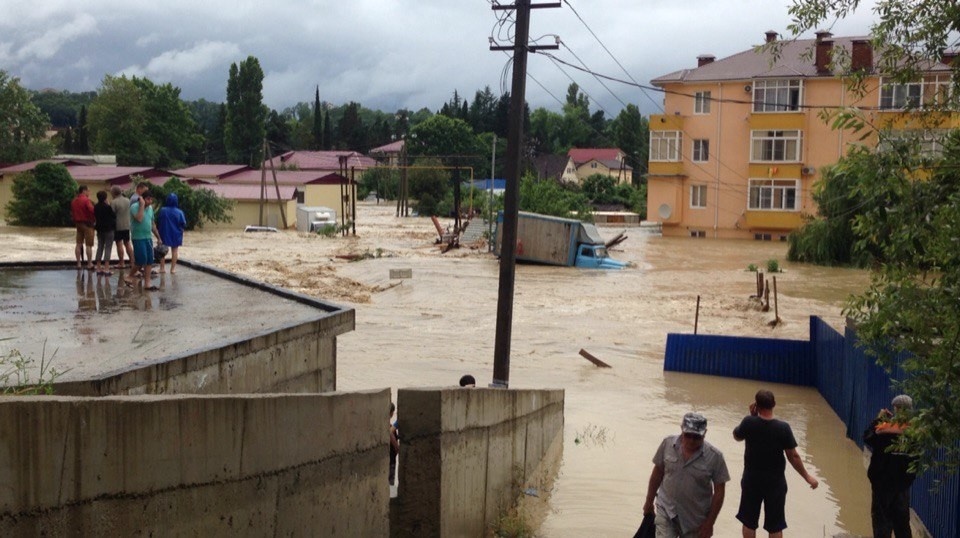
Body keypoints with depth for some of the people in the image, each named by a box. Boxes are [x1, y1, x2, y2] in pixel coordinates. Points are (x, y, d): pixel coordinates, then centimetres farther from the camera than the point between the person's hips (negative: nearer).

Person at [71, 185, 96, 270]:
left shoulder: (74, 201, 9)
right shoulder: (86, 200, -15)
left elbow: (72, 213, 16)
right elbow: (92, 210, -25)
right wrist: (94, 219, -11)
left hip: (78, 224, 7)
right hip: (87, 223, -7)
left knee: (79, 244, 11)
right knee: (89, 245, -2)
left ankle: (79, 263, 13)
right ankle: (89, 264, -1)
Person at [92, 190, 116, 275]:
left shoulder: (96, 207, 4)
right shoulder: (107, 207, -16)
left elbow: (95, 216, 13)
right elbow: (113, 216, -9)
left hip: (99, 229, 7)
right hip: (108, 229, -7)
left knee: (100, 247, 12)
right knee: (108, 248, -4)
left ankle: (98, 268, 12)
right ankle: (106, 269, -9)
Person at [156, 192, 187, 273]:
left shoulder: (162, 210, -11)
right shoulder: (179, 212, -15)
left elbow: (158, 223, -2)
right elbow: (183, 224, -10)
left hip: (164, 233, 1)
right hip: (175, 234, -1)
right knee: (174, 251, 11)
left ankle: (162, 268, 15)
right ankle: (173, 268, 11)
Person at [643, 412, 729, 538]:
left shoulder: (714, 457, -15)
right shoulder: (668, 444, -8)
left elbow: (719, 491, -8)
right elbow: (658, 472, 6)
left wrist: (709, 523, -8)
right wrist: (649, 501, 12)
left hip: (695, 519, -1)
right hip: (666, 510, 1)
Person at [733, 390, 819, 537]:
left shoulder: (748, 422, -15)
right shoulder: (783, 428, -18)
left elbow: (737, 436, 7)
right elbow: (793, 456, -11)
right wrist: (807, 477, 1)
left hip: (751, 479, 1)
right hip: (775, 481, -1)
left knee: (749, 522, 17)